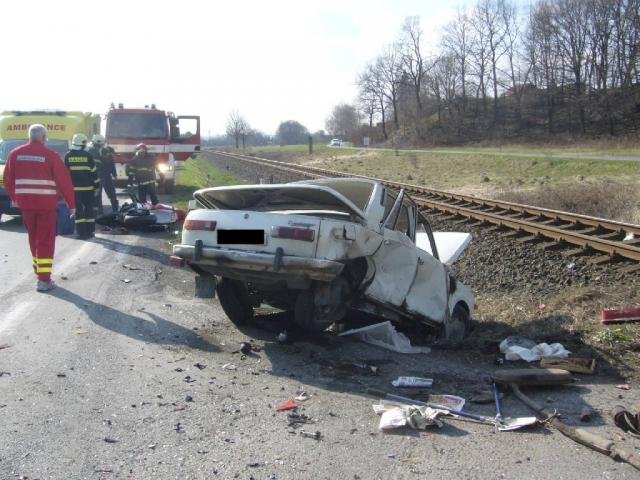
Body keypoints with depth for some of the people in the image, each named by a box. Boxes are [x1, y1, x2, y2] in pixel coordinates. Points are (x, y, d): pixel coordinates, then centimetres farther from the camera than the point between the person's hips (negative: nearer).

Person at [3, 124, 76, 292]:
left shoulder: (15, 154, 5)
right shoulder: (50, 155, -7)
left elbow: (8, 179, 10)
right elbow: (64, 181, -6)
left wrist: (14, 198, 23)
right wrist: (71, 204, 1)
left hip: (25, 203, 4)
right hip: (46, 204, -4)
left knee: (33, 238, 21)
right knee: (45, 241, -1)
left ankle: (38, 269, 35)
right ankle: (43, 279, -5)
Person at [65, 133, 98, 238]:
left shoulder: (68, 155, 1)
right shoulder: (88, 155, -4)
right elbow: (93, 172, -2)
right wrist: (96, 184, 6)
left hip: (74, 187, 1)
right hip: (88, 187, -1)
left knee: (78, 209, 2)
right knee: (89, 208, 10)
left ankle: (81, 232, -1)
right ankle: (90, 231, 11)